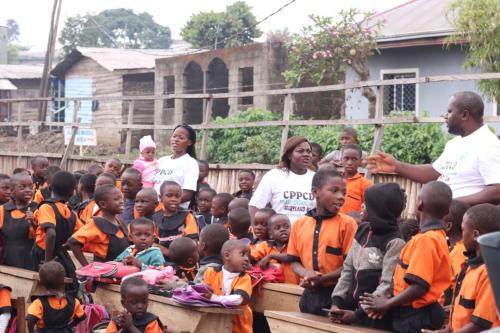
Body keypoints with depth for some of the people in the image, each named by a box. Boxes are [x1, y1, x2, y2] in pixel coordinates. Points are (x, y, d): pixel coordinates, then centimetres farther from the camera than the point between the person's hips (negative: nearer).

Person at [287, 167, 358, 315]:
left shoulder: (347, 223, -5)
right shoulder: (299, 224, 8)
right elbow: (294, 261, 11)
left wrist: (322, 279, -17)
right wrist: (307, 273, -11)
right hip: (310, 295, 4)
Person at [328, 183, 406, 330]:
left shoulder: (395, 242, -13)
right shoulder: (362, 231, 7)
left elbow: (387, 286, -17)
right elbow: (348, 269, 10)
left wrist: (359, 313, -18)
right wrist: (336, 302, -1)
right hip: (350, 308, 6)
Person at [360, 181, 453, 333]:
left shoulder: (426, 239, -19)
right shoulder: (437, 235, 10)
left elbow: (419, 286, -23)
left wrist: (387, 304, -11)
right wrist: (390, 302, 5)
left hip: (416, 316, -9)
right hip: (417, 313, 9)